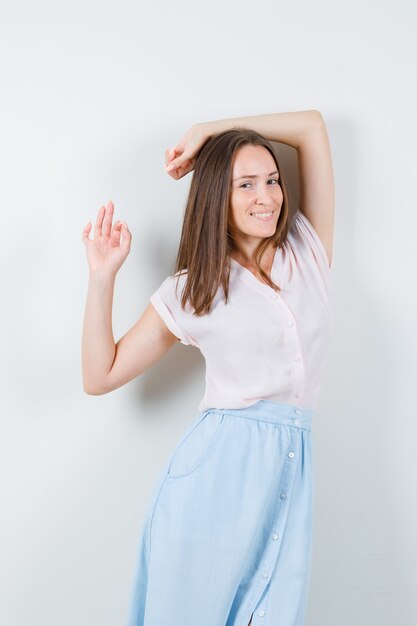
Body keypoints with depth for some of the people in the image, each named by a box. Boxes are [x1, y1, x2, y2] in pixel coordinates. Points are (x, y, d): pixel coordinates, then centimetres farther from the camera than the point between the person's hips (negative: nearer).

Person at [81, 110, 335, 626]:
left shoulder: (309, 250, 9)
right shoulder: (191, 291, 4)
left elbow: (312, 125, 11)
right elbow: (100, 376, 5)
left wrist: (208, 131, 8)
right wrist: (102, 275, -1)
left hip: (291, 476, 2)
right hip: (217, 469, -2)